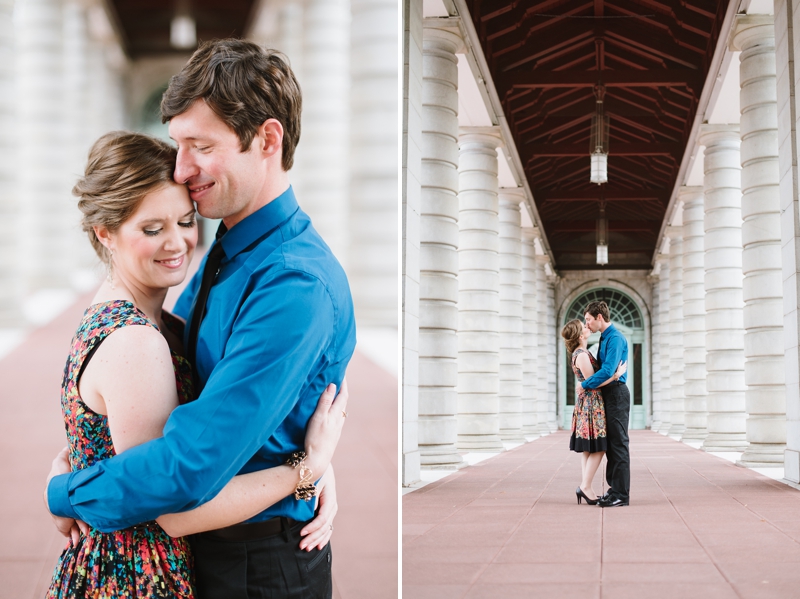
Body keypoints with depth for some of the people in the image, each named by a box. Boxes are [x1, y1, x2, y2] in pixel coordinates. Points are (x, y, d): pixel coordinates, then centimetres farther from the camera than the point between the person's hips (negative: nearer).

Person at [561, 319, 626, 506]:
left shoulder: (581, 353, 14)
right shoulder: (582, 355, -16)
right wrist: (617, 374, -15)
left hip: (587, 404, 10)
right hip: (591, 404, -10)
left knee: (588, 449, 7)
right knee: (598, 448, -8)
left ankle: (584, 487, 7)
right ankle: (585, 487, -8)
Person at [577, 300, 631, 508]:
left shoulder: (615, 338, -15)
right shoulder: (604, 338, 16)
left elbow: (607, 371, -23)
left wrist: (585, 385, -14)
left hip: (617, 394, -10)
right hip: (608, 395, 10)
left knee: (618, 443, -7)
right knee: (610, 443, 12)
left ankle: (621, 494, -5)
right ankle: (614, 489, 18)